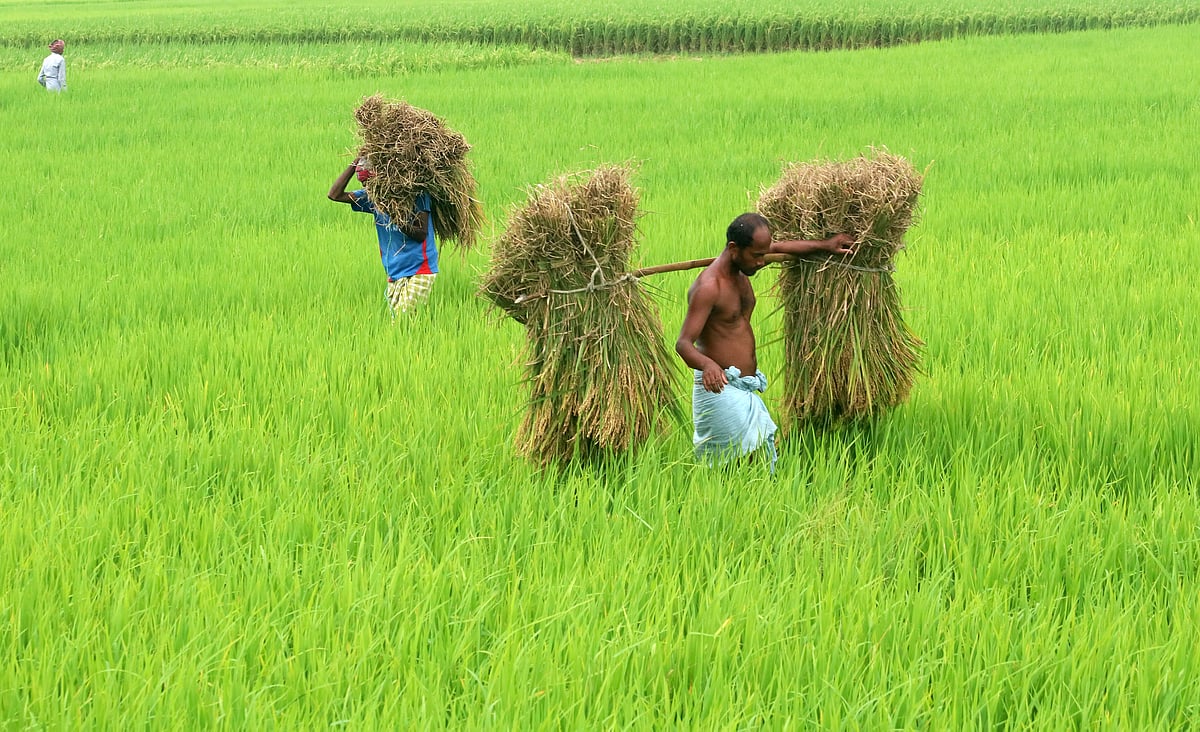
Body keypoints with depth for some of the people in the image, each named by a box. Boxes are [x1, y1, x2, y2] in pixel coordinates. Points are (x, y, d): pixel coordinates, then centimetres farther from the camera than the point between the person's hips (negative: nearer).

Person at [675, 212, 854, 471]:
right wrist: (707, 364, -47)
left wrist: (824, 246, 33)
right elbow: (683, 343, -27)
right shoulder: (709, 287, -19)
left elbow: (778, 248, 31)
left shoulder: (741, 270, 8)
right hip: (720, 390, -9)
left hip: (746, 391, 9)